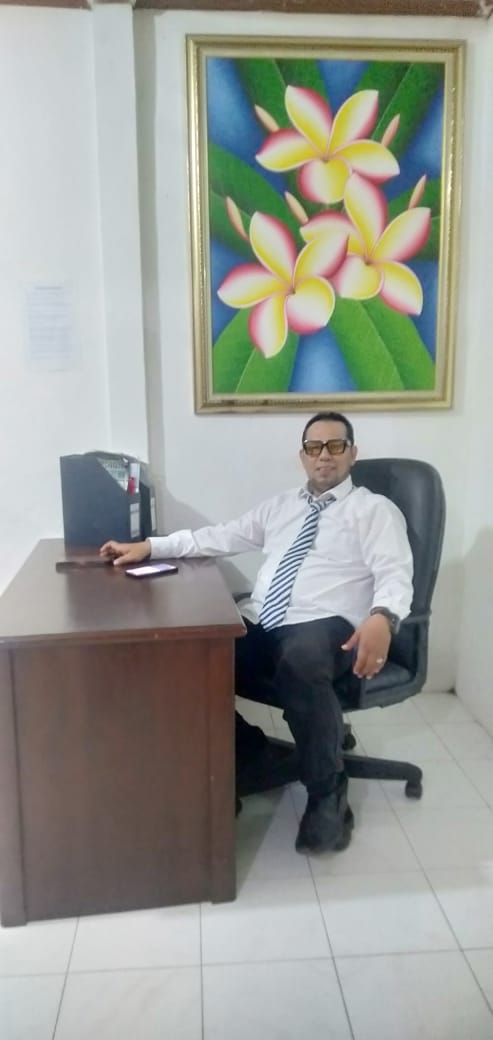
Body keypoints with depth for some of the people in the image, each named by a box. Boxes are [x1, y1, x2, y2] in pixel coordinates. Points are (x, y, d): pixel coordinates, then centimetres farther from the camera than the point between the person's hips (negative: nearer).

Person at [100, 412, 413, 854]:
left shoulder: (375, 509, 6)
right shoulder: (279, 506, 23)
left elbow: (396, 574, -8)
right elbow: (219, 537, 22)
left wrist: (382, 618, -32)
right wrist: (147, 546, 14)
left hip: (325, 629, -5)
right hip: (259, 628, 5)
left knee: (300, 659, -39)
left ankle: (328, 793, -13)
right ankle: (245, 752, 10)